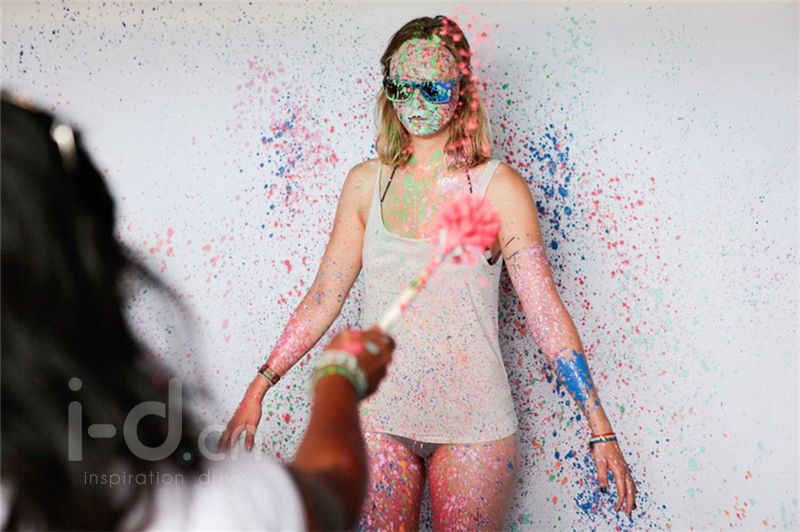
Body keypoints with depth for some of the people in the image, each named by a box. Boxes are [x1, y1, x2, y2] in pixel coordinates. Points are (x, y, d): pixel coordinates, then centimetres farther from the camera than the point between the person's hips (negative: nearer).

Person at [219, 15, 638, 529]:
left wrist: (600, 429, -11)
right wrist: (260, 386, 3)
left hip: (473, 426, -2)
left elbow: (545, 311, -8)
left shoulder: (499, 187, -6)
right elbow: (324, 297, 7)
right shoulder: (366, 183, 3)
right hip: (379, 416, 3)